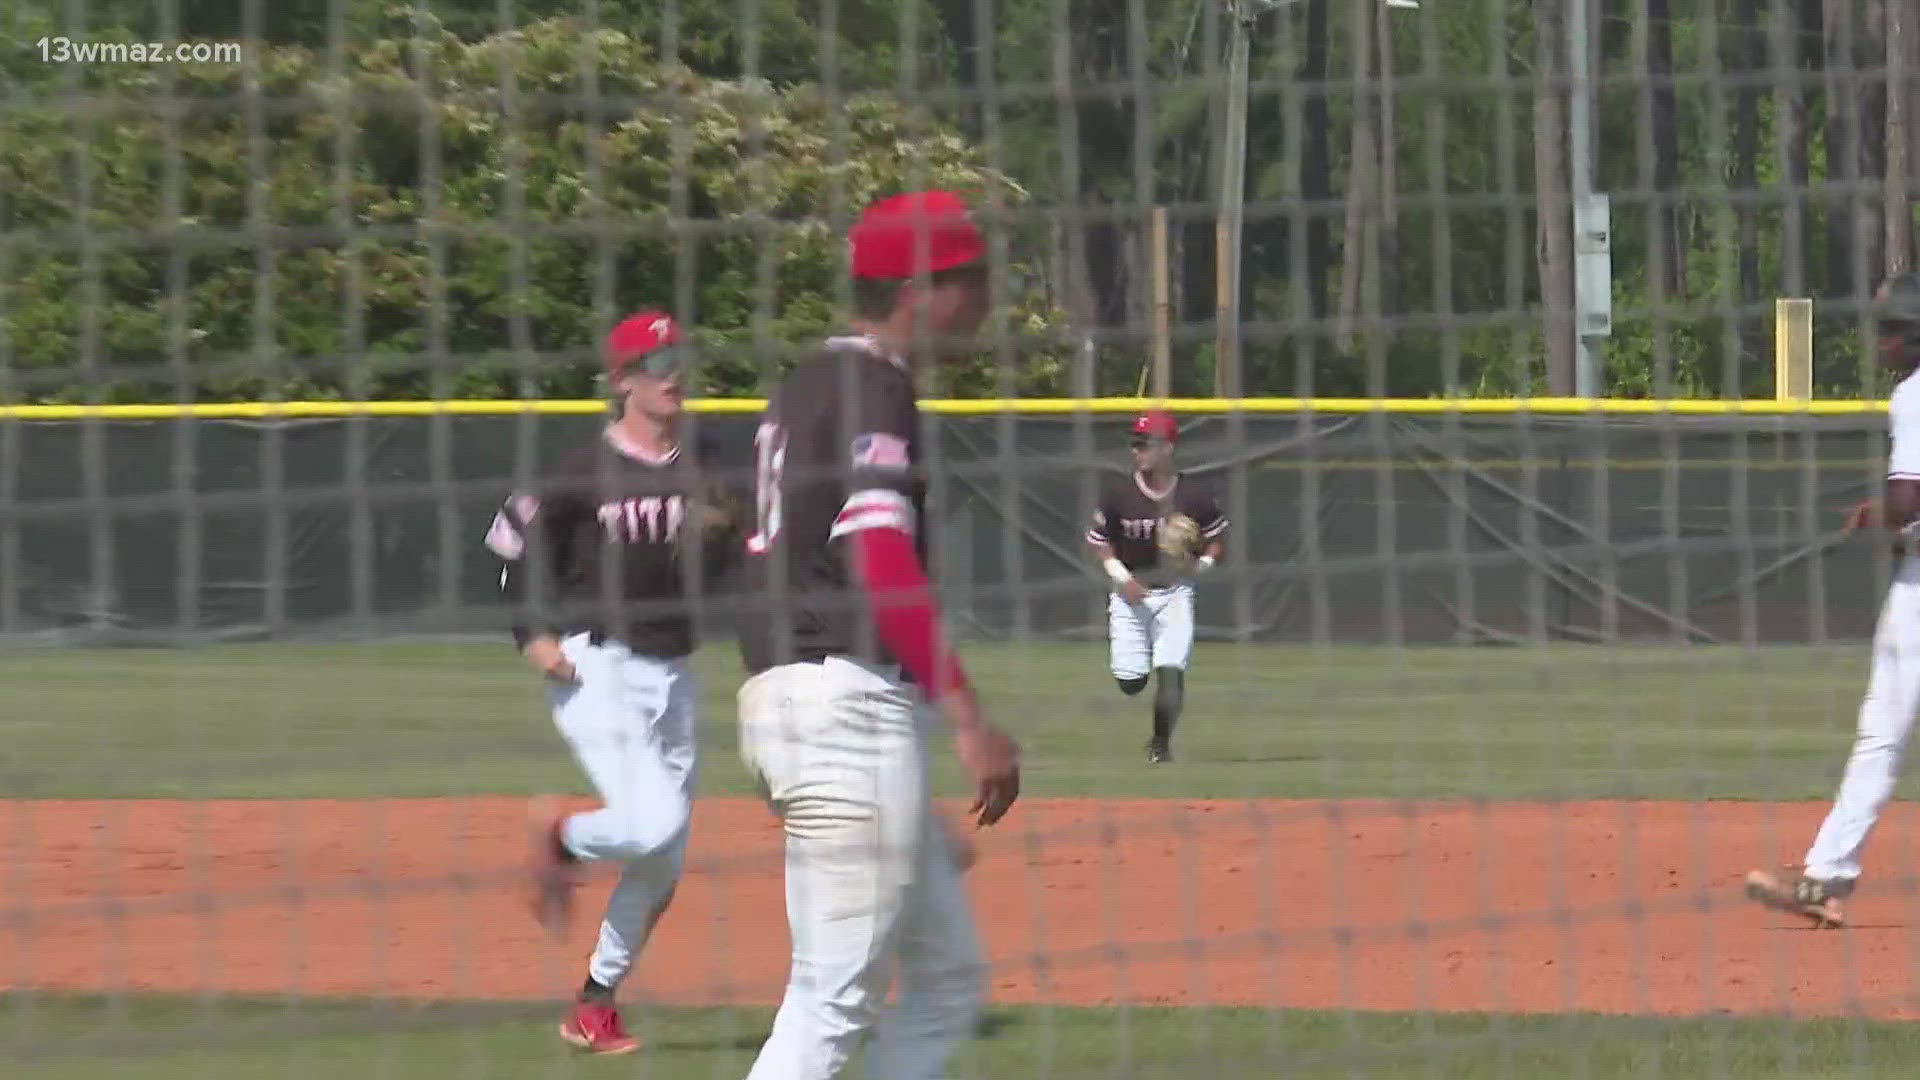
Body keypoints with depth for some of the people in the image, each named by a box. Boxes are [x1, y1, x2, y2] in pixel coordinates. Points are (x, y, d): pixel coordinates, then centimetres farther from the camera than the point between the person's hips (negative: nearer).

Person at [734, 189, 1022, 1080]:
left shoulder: (807, 383, 19)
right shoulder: (873, 389, -11)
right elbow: (882, 562, -21)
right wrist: (967, 715, -23)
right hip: (850, 698, -10)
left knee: (948, 974, 13)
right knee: (835, 995, -10)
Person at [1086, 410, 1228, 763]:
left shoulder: (1194, 495, -9)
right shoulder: (1119, 492, -7)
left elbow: (1218, 539, 4)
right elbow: (1099, 541, 2)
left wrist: (1203, 563, -17)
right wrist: (1122, 578, -12)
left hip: (1174, 591, -1)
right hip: (1129, 592, 1)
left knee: (1171, 672, -12)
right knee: (1129, 683, -2)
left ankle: (1161, 744, 5)